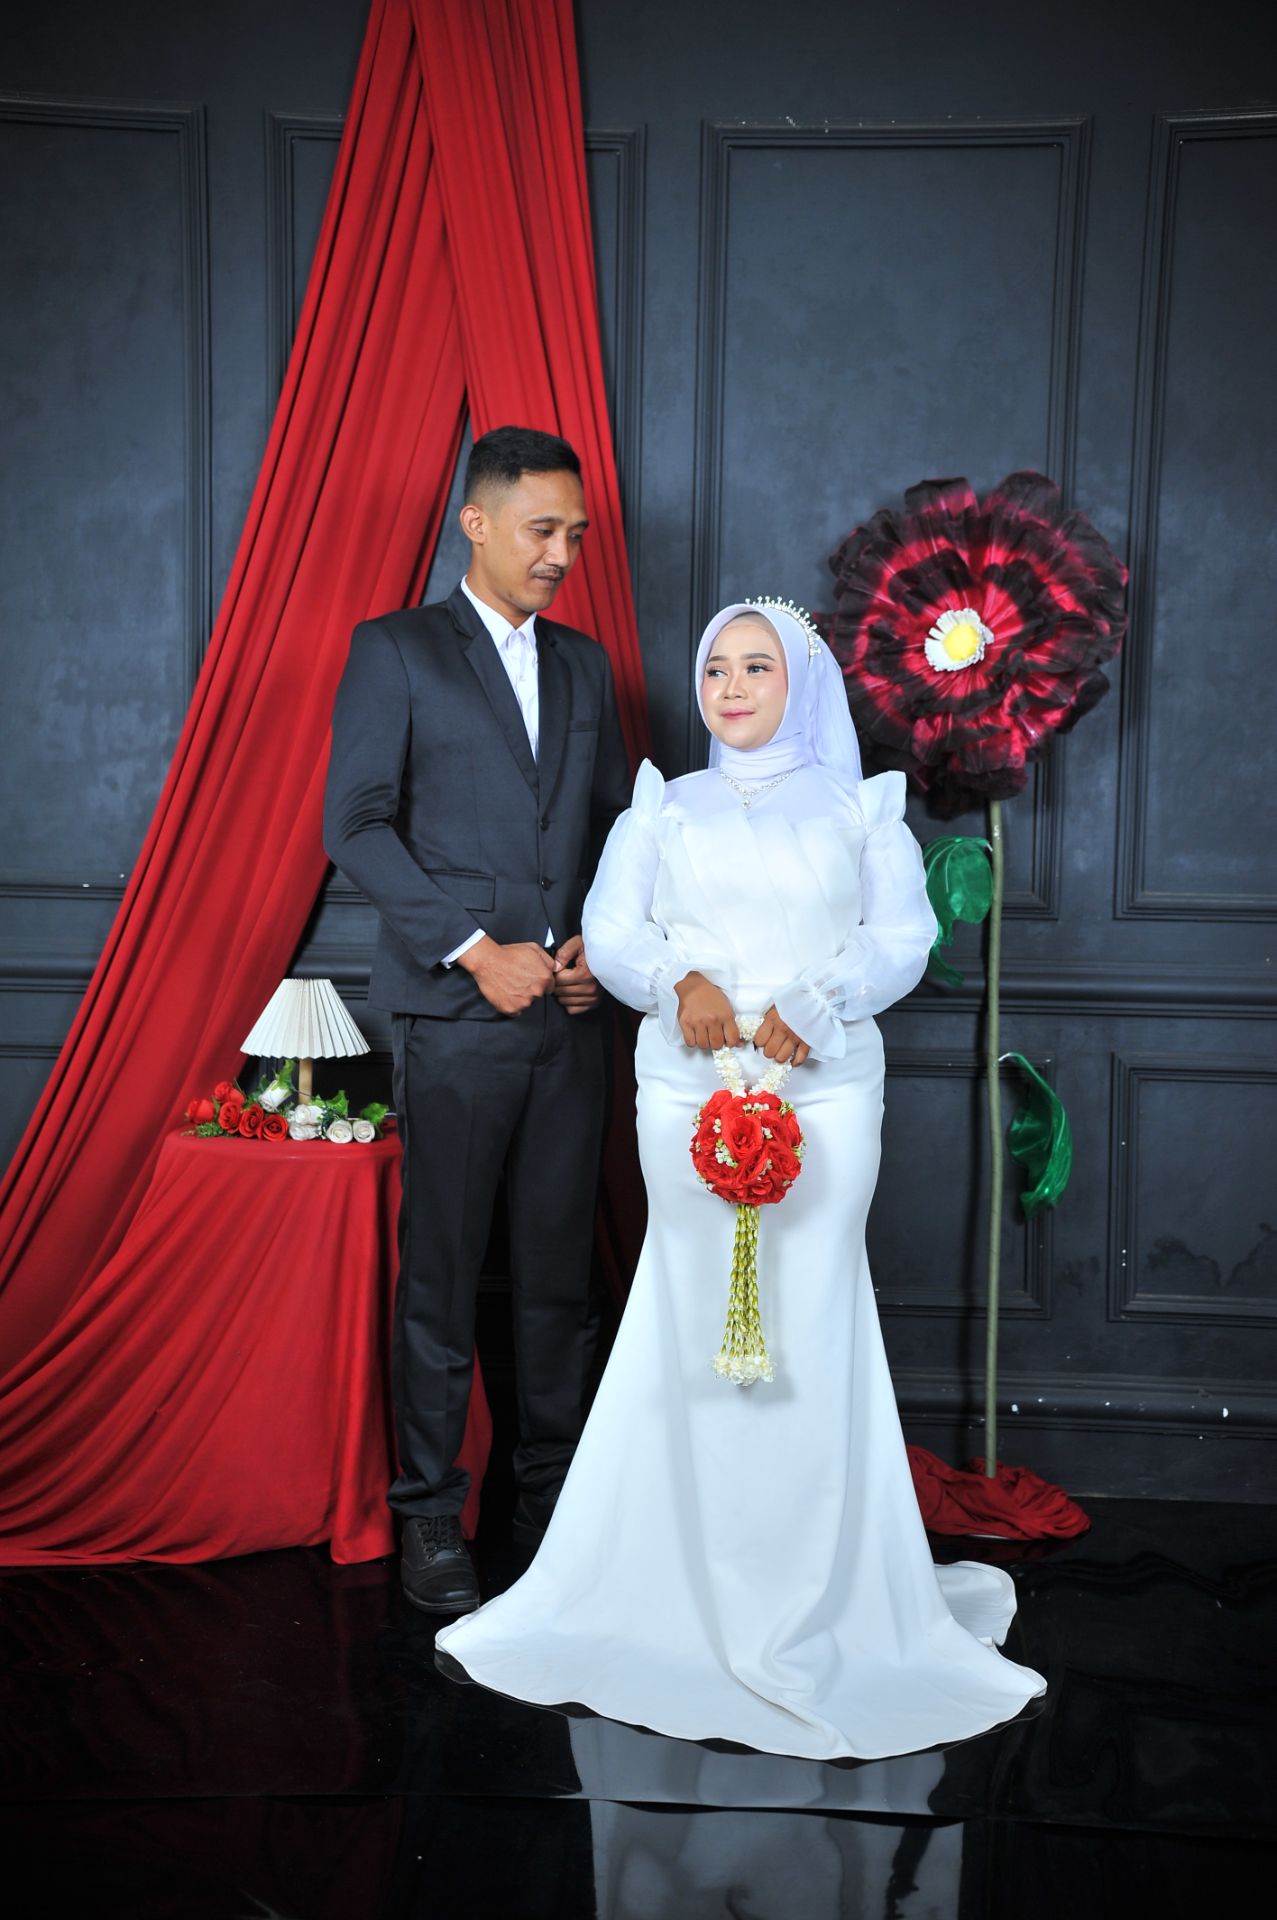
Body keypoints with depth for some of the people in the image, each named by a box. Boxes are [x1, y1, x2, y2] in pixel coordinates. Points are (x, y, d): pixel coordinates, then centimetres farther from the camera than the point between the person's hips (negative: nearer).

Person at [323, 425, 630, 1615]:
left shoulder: (584, 665, 17)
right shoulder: (394, 649, 1)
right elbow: (355, 823, -6)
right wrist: (476, 949, -13)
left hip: (570, 1013, 4)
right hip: (454, 1014, -4)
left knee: (559, 1272, 8)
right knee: (440, 1277, 1)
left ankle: (551, 1496, 20)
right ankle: (429, 1516, 13)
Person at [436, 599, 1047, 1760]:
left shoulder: (859, 807, 13)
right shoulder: (663, 809, 16)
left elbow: (902, 936, 2)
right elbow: (611, 929, 6)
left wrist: (813, 1006, -14)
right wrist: (680, 980, -14)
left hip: (824, 1091, -1)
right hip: (689, 1089, 1)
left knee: (810, 1326, -5)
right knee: (696, 1331, 1)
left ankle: (816, 1604, 6)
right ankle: (708, 1590, 10)